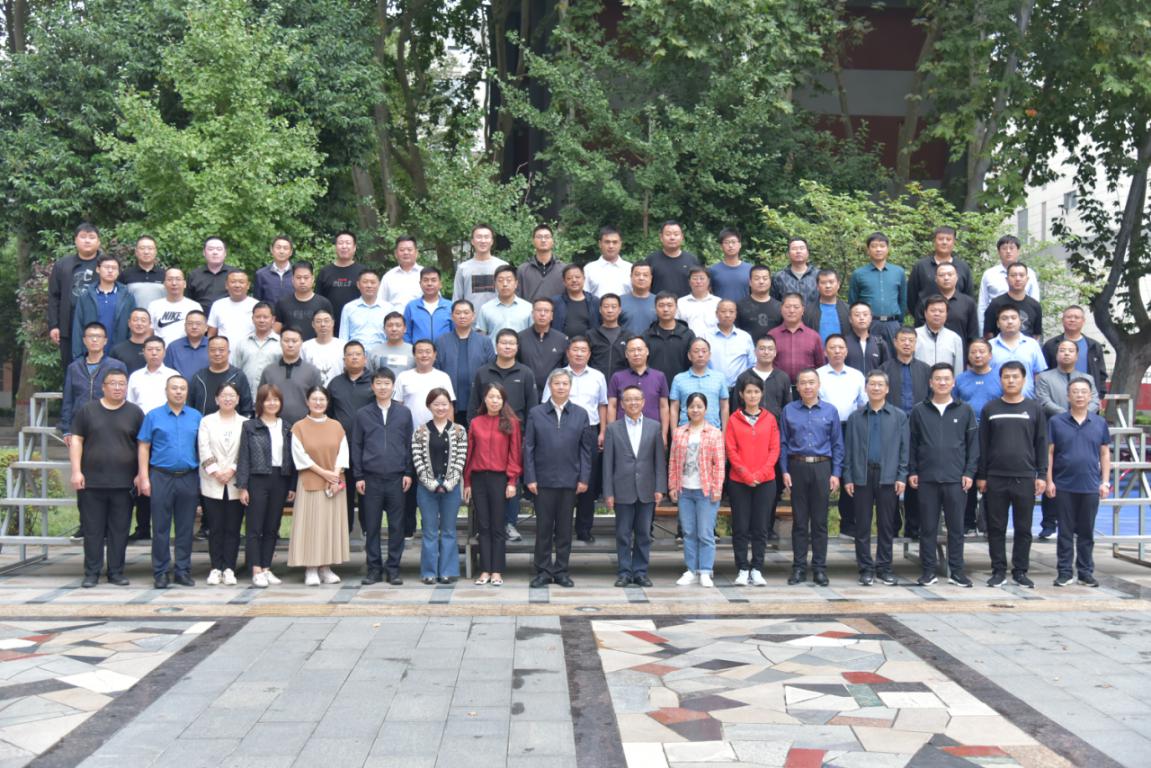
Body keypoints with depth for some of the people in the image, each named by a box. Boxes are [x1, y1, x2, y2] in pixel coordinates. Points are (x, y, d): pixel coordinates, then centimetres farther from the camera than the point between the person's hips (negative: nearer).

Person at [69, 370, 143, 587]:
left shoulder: (135, 413, 7)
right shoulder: (87, 411, 7)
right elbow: (76, 441, 5)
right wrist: (76, 471, -4)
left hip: (123, 484, 0)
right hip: (91, 482, 0)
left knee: (120, 530, 4)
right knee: (92, 530, 4)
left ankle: (116, 572, 13)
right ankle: (92, 573, 11)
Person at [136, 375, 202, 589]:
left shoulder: (196, 417, 9)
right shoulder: (153, 416, 5)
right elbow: (143, 447, 3)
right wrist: (144, 478, -5)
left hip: (189, 478, 2)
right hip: (161, 477, -2)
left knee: (186, 527, 6)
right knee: (161, 527, 1)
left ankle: (183, 571, 13)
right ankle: (160, 572, 7)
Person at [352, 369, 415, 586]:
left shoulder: (404, 412, 6)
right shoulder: (363, 414, 6)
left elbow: (409, 444, 7)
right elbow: (356, 446, 7)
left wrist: (409, 473, 1)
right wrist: (358, 476, 2)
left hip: (397, 477, 0)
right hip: (371, 478, 0)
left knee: (396, 525, 2)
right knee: (371, 525, 3)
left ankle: (393, 568, 10)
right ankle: (374, 568, 11)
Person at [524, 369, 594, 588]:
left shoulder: (580, 414, 7)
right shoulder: (536, 413, 3)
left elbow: (586, 449, 6)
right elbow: (528, 447, 2)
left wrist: (584, 478, -1)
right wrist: (530, 478, -5)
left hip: (570, 480, 1)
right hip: (543, 480, -1)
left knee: (565, 528, 7)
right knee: (543, 527, 3)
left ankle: (561, 570, 16)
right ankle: (543, 571, 12)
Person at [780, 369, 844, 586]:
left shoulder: (830, 411, 6)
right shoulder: (789, 410, 6)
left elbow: (837, 444, 6)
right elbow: (783, 443, 7)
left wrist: (836, 473, 0)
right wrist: (785, 471, -1)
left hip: (822, 467, 0)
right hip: (797, 468, 0)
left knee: (820, 521, 3)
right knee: (799, 520, 4)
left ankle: (819, 568, 9)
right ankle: (799, 567, 11)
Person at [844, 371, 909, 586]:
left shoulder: (899, 417, 7)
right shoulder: (855, 417, 9)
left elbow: (904, 448, 3)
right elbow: (848, 449, 6)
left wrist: (902, 477, -5)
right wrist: (847, 477, -1)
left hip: (888, 477, 0)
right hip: (862, 476, 1)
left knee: (887, 525, 5)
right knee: (862, 525, 2)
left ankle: (884, 567, 14)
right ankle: (866, 568, 9)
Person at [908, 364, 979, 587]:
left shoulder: (965, 411, 6)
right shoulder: (919, 411, 6)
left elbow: (973, 443, 6)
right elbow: (912, 443, 7)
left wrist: (969, 472, -1)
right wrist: (911, 471, 1)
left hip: (955, 479, 0)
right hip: (926, 478, 0)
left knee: (956, 526, 5)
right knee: (928, 527, 4)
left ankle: (956, 570, 13)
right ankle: (928, 570, 12)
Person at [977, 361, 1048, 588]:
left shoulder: (1034, 408, 6)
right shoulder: (990, 409, 6)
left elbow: (1041, 444, 5)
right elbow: (983, 444, 6)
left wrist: (1042, 475, -1)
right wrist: (981, 476, 1)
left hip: (1025, 478, 0)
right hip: (995, 478, 0)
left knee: (1024, 528, 5)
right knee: (996, 528, 4)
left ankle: (1020, 571, 14)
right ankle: (998, 571, 12)